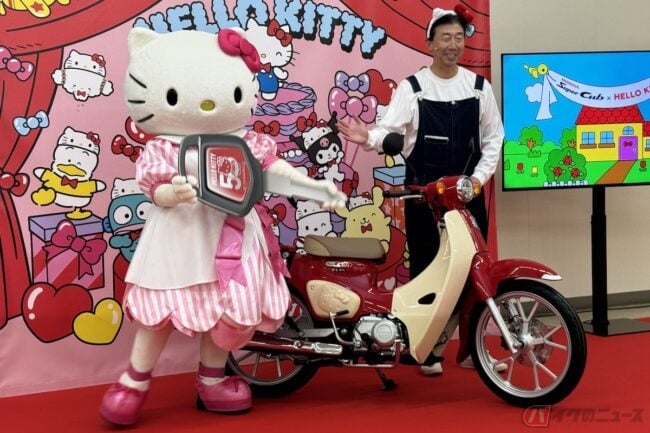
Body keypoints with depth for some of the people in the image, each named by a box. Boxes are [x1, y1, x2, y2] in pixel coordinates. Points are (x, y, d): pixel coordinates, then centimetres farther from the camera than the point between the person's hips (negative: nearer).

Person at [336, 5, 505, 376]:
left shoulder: (479, 86, 5)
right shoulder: (412, 87, -3)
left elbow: (493, 138, 8)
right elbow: (391, 128, -16)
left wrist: (479, 178, -4)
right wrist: (369, 137, -38)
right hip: (423, 191, -2)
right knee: (426, 269, 3)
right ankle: (428, 348, 15)